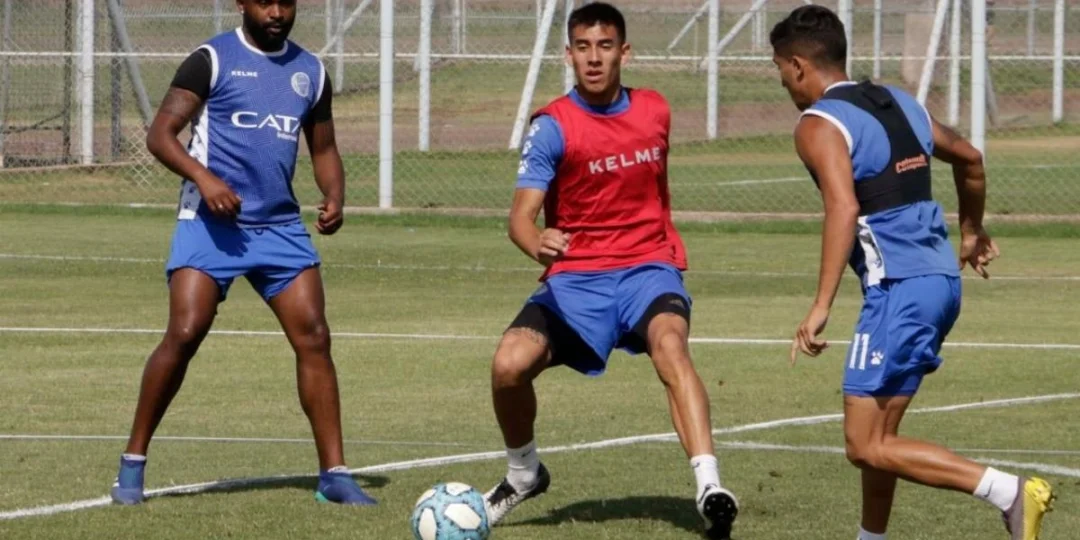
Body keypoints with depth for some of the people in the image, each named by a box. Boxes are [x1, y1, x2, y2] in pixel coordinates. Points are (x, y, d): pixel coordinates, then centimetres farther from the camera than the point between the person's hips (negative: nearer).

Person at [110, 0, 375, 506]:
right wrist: (203, 177, -24)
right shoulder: (212, 60, -3)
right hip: (211, 222, -4)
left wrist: (334, 197, 0)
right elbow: (160, 134, -7)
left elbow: (323, 149, 21)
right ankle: (132, 464, -1)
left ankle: (334, 473, -1)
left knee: (313, 337, -6)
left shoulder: (311, 71, 13)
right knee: (184, 335, -14)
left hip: (281, 226, 4)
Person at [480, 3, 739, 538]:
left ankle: (710, 489, -46)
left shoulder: (655, 111, 6)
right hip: (575, 278, 0)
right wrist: (535, 243, -41)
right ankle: (523, 474, 13)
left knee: (669, 345, -32)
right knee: (510, 363, -20)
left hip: (648, 267, 1)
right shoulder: (552, 126, -8)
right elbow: (522, 214, -20)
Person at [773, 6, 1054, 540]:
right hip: (943, 278, 9)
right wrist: (971, 230, 47)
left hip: (900, 290, -9)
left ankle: (1010, 492, -19)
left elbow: (844, 208, -23)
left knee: (867, 447, -7)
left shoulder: (818, 125, -7)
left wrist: (821, 306, -27)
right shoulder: (898, 103, 17)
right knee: (877, 433, 20)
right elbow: (969, 159, 30)